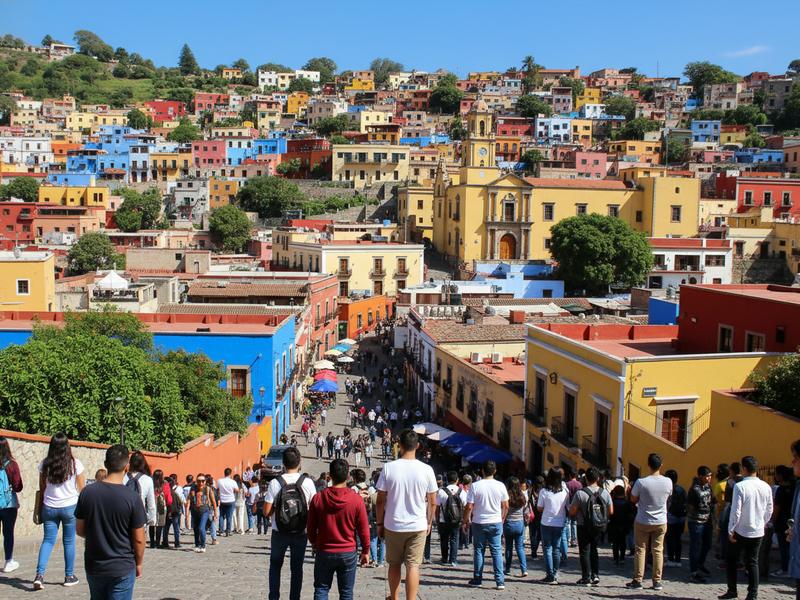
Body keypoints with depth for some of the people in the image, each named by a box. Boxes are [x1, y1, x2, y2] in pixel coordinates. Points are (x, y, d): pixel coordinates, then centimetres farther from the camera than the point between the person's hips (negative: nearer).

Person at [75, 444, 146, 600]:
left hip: (93, 566, 3)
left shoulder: (87, 492, -7)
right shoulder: (132, 497, -16)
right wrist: (139, 564, 5)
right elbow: (138, 539, -11)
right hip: (122, 569, -3)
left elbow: (80, 530, 3)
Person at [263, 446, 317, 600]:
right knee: (296, 568, 14)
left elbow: (267, 511, -10)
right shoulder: (308, 483, -11)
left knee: (275, 566, 19)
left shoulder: (275, 483, -12)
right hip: (301, 533, 0)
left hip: (279, 533, 0)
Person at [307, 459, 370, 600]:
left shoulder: (317, 498, -8)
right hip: (348, 553, 0)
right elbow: (363, 530, -5)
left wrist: (314, 543, 21)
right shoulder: (356, 500, -12)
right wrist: (365, 551, 9)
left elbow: (311, 527, 2)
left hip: (324, 552, 1)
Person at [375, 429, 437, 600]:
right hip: (418, 526, -1)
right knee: (413, 565, 3)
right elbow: (432, 502, 0)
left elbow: (380, 500, -5)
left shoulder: (388, 468, -9)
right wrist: (429, 522, 15)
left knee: (394, 564, 17)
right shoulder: (426, 469, -8)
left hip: (393, 525, 1)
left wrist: (380, 523, 7)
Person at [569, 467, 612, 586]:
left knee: (584, 551, 6)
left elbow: (572, 512, -14)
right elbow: (611, 511, 2)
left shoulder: (580, 493, -16)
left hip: (584, 527, -4)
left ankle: (586, 578, 5)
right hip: (599, 526, 4)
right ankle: (595, 575, 16)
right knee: (593, 549, 20)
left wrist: (576, 516, 8)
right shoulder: (605, 493, -4)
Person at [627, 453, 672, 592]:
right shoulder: (668, 482, -10)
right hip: (660, 522, 2)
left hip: (642, 522, -2)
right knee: (658, 551, 10)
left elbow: (633, 499, -7)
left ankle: (637, 581, 9)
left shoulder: (641, 482, -19)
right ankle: (657, 581, 13)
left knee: (640, 550, 7)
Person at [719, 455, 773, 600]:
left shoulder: (740, 486, -18)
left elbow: (736, 511, -18)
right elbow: (769, 510, 7)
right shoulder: (766, 487, -1)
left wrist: (731, 530, -9)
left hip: (741, 531, -4)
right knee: (753, 562, 11)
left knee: (732, 561, 12)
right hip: (758, 532, 4)